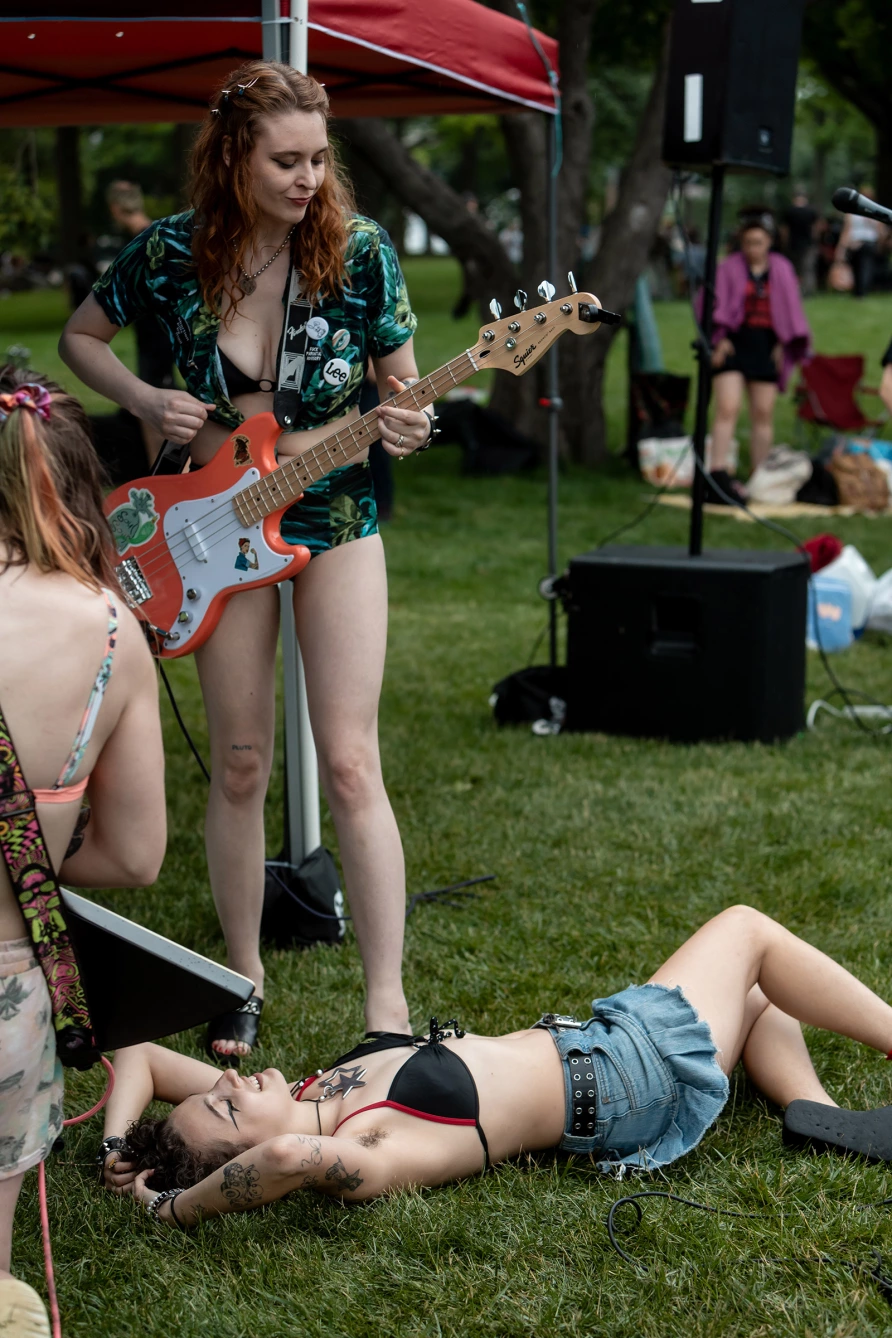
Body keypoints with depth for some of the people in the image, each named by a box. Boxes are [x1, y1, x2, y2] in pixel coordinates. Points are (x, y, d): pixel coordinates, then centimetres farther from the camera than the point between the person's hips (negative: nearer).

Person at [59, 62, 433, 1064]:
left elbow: (402, 388, -1)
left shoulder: (360, 249, -11)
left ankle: (387, 1002, -2)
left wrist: (406, 428, -24)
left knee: (349, 765, -7)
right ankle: (244, 979, 23)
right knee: (239, 766, 7)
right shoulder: (170, 253, -9)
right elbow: (81, 336, 8)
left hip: (335, 519, -1)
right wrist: (145, 401, -10)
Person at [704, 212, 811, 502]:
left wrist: (784, 344, 6)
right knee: (728, 409, -15)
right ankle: (718, 478, -21)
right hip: (733, 344, -3)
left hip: (766, 345, 3)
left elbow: (791, 310, 16)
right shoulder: (729, 268, 2)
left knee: (764, 413, 3)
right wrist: (719, 339, -11)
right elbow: (714, 305, 1)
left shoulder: (782, 269, 10)